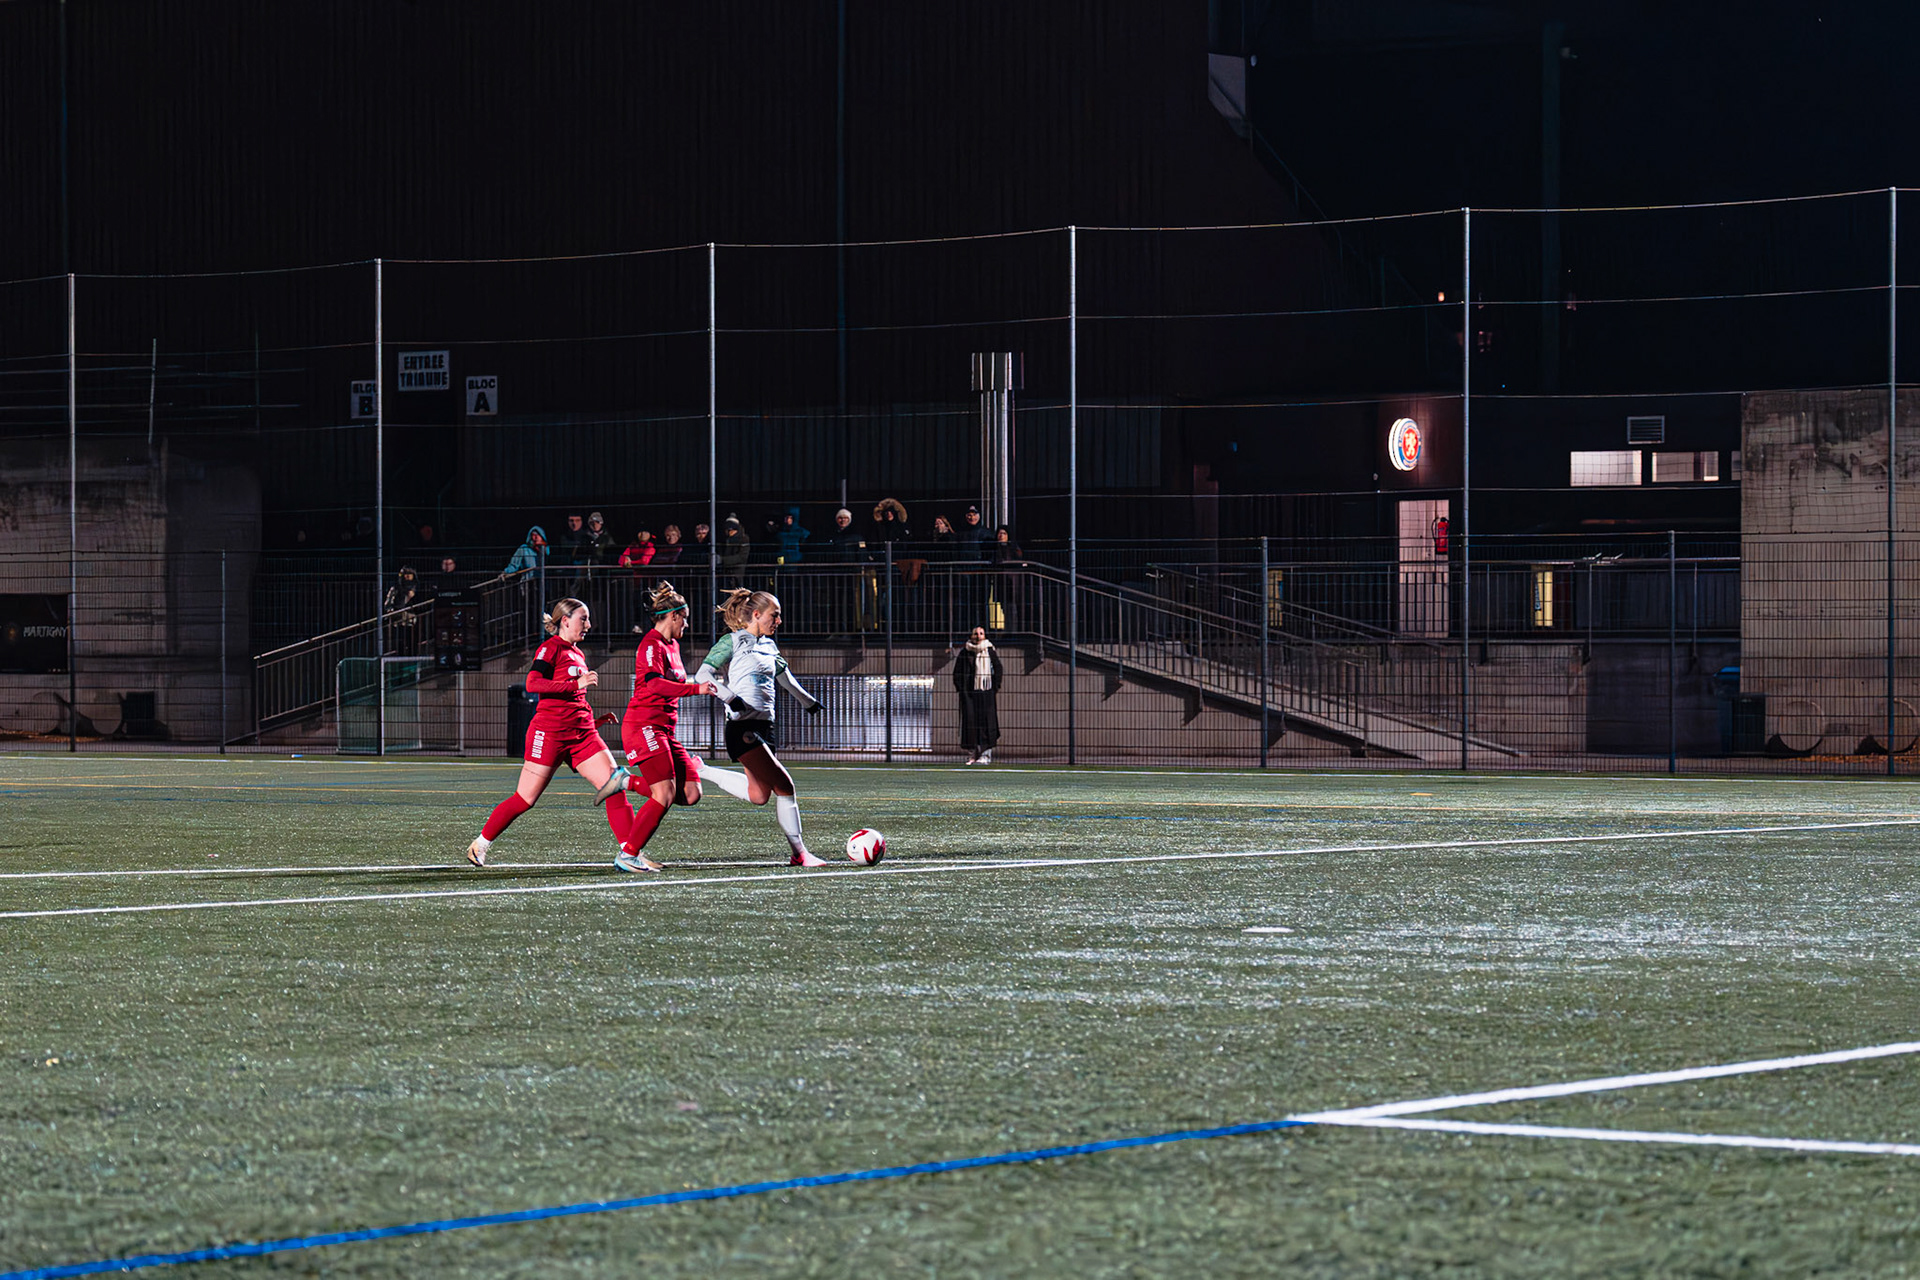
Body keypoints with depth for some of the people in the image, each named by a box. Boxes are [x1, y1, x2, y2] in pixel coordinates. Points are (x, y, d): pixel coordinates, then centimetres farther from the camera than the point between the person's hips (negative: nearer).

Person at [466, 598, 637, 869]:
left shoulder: (577, 654, 19)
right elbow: (532, 684, -21)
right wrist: (577, 684, -24)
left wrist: (594, 719, 19)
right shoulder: (551, 648, -5)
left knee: (615, 787, -7)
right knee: (525, 799, -2)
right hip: (550, 732, -7)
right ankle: (480, 844, 15)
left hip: (582, 733, 7)